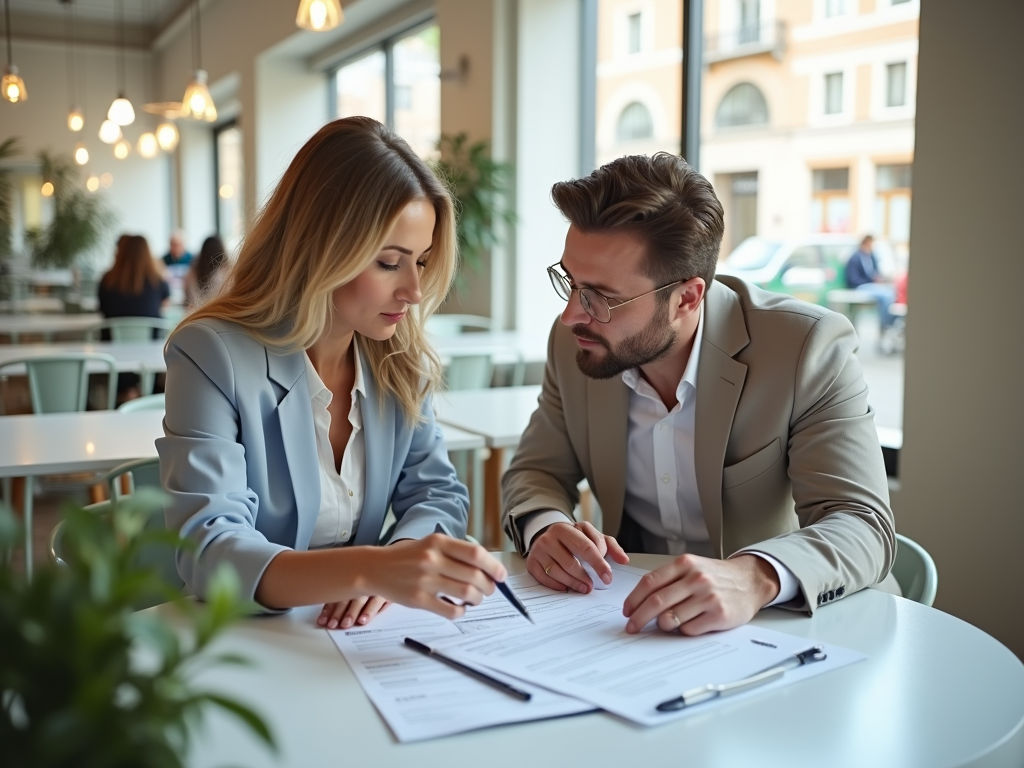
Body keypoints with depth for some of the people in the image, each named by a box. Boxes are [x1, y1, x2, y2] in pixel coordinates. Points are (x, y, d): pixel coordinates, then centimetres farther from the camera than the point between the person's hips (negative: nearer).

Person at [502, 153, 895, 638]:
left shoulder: (809, 348, -19)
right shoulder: (573, 341, -6)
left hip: (782, 618, -2)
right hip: (636, 615, 3)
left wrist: (756, 578, -43)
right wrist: (545, 529, -19)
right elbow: (537, 471, 5)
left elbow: (862, 527, -23)